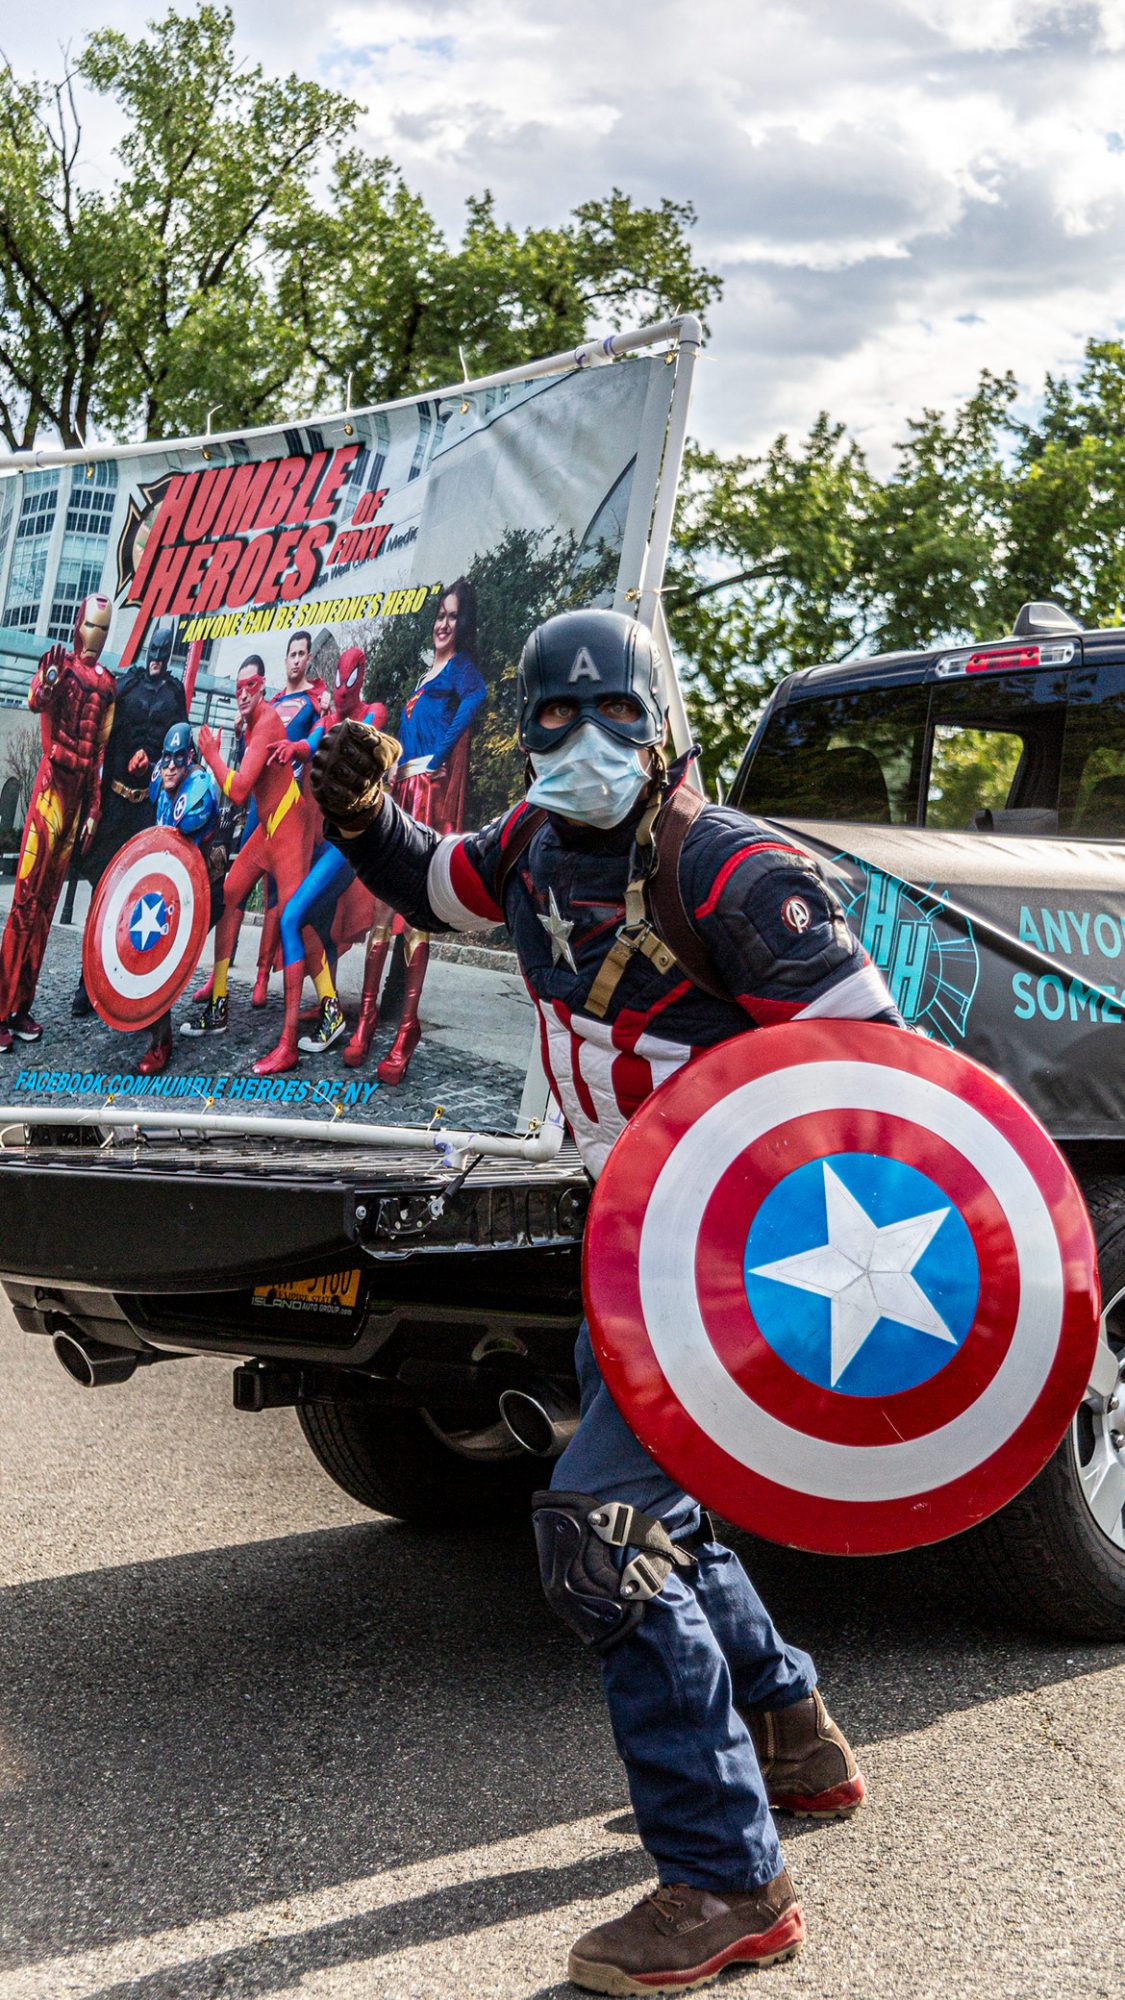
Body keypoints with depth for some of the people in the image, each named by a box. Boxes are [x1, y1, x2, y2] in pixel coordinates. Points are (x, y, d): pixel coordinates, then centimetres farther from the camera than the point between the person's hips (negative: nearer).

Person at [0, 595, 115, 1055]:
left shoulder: (106, 684, 16)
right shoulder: (58, 661, 1)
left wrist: (94, 808, 13)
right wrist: (46, 685, -42)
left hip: (81, 788, 6)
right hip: (52, 780, -6)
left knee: (47, 897, 8)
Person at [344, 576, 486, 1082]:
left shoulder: (460, 666, 1)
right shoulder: (427, 673, 26)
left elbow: (476, 696, -22)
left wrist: (438, 755, -20)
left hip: (430, 788, -8)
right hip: (402, 790, 8)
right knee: (384, 900, 4)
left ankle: (407, 1025, -9)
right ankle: (367, 1016, 6)